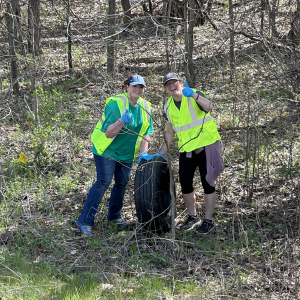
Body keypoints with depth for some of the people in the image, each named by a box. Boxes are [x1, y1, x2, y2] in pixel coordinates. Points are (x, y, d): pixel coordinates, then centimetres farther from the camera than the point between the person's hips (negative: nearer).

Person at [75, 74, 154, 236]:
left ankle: (114, 215, 31)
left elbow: (145, 132, 9)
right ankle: (85, 221, -12)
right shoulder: (115, 103, -21)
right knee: (103, 182, -14)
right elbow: (108, 133, -25)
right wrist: (122, 121, -41)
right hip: (107, 149, -7)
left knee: (122, 183, 11)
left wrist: (144, 153, -4)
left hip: (126, 152, 7)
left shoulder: (145, 107, 0)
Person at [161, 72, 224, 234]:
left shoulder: (194, 96, -12)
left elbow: (209, 107, -34)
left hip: (206, 145, -6)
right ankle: (193, 217, 22)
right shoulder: (169, 106, 6)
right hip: (186, 148, 6)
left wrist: (194, 95, -50)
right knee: (185, 183, 4)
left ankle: (208, 221, 5)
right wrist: (163, 152, 12)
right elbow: (170, 131, 17)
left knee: (207, 182, -3)